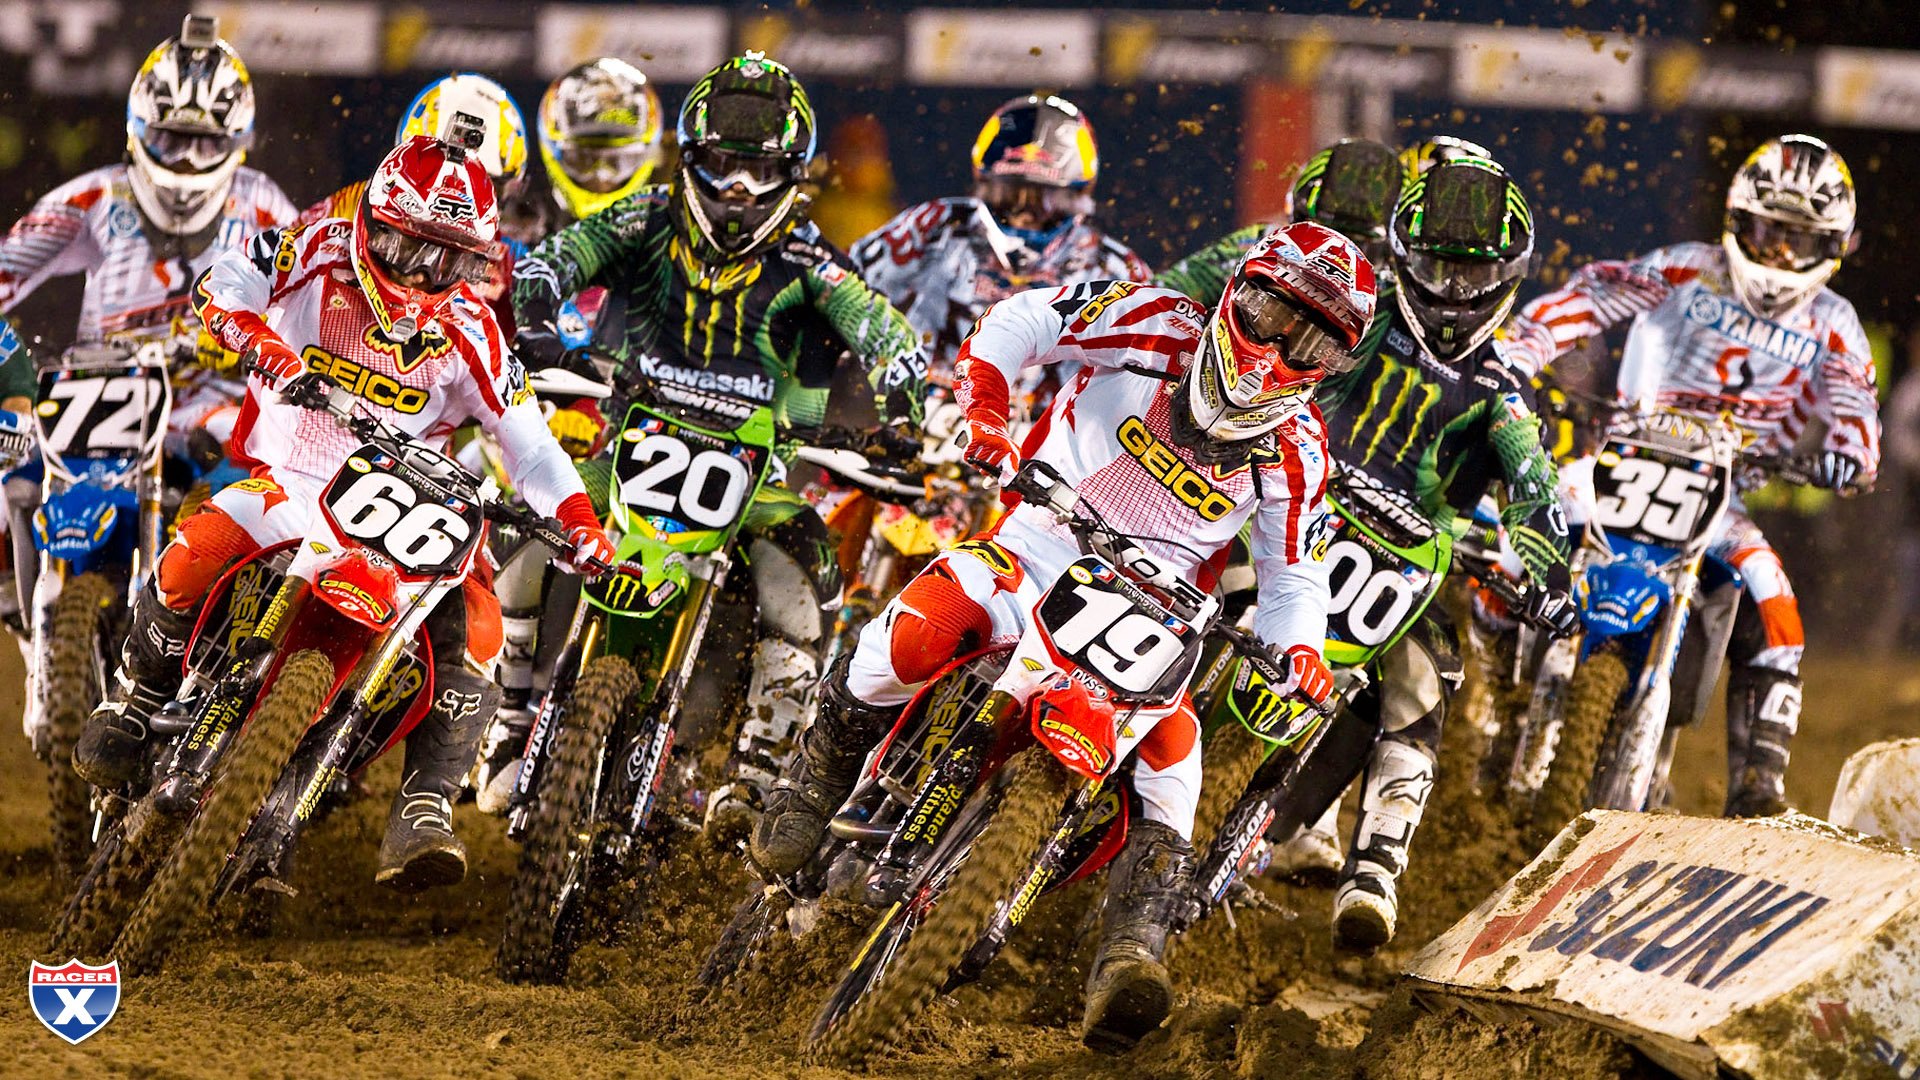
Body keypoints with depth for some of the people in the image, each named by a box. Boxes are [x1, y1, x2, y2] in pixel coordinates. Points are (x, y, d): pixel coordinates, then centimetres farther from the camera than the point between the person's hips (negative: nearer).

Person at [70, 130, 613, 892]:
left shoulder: (467, 332, -1)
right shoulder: (319, 254, -6)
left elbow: (528, 439, -2)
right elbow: (220, 285, -18)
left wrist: (579, 522, -16)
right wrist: (260, 338, -38)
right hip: (286, 479, -1)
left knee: (473, 630, -23)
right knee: (194, 558, -29)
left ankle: (423, 811, -21)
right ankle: (137, 699, 1)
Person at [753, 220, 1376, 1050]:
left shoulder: (1293, 451, 1)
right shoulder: (1156, 325, -7)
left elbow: (1295, 575, 7)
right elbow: (1018, 321, -3)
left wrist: (1300, 652, -15)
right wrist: (983, 408, -21)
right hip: (1040, 544, -2)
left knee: (1168, 736, -27)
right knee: (924, 624, -31)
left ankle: (1131, 952, -34)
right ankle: (819, 774, -5)